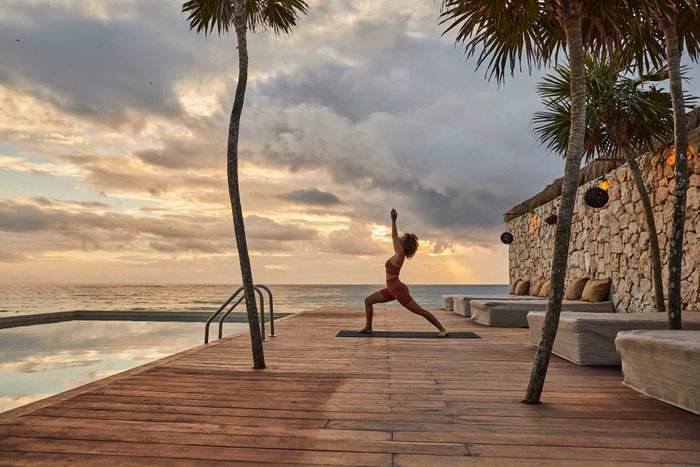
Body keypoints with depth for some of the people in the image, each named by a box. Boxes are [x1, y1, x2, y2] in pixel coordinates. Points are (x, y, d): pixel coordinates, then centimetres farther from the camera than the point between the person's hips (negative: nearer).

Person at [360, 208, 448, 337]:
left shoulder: (400, 254, -16)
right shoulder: (398, 254, 7)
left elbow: (394, 237, -19)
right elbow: (395, 237, 18)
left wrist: (393, 220, -17)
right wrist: (393, 221, 21)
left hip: (399, 289, -9)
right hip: (392, 289, 9)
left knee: (420, 311, -1)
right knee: (368, 300, 7)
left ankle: (442, 329, 9)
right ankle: (368, 327, 11)